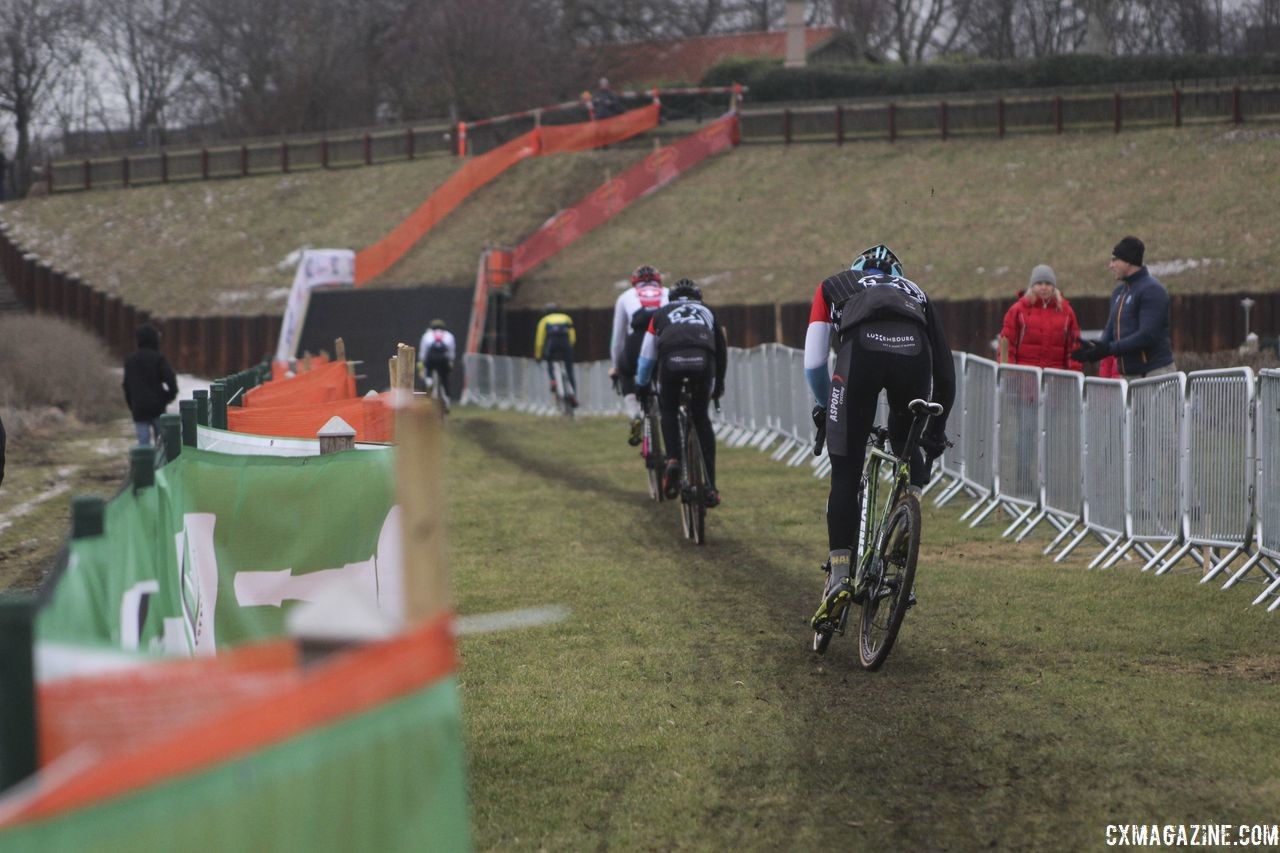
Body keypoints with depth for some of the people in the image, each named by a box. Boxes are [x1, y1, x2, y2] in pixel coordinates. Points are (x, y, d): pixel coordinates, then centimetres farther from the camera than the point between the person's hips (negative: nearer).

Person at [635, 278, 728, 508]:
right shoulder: (708, 313, 37)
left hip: (672, 359, -1)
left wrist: (641, 386, 52)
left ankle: (673, 459, -4)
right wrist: (719, 386, 56)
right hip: (703, 360, 1)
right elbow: (722, 351, 43)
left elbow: (647, 355, 38)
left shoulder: (662, 314, 34)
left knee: (668, 411, 22)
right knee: (701, 418, 16)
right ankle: (710, 486, 11)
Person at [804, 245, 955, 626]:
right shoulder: (914, 292, 39)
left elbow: (813, 363, 26)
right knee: (910, 467, 21)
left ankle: (840, 576, -2)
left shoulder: (835, 286, 35)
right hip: (913, 351, 2)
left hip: (861, 351, -2)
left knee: (845, 477, 7)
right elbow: (944, 369, 35)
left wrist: (825, 407, 42)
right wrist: (937, 430, 45)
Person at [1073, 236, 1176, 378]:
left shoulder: (1152, 290, -11)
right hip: (1128, 375, 8)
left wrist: (1109, 349, -23)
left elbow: (1147, 336, -20)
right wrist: (1097, 346, -5)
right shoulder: (1119, 292, 17)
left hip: (1155, 372, -8)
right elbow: (1110, 330, 18)